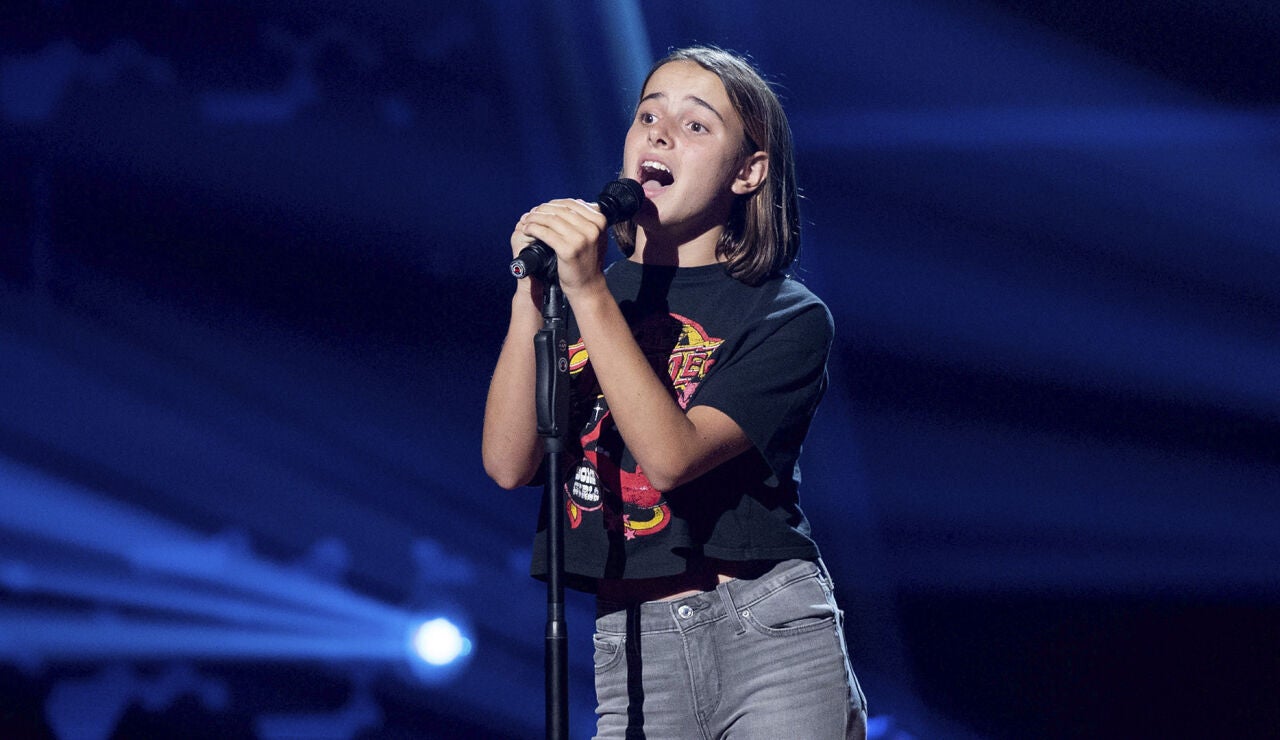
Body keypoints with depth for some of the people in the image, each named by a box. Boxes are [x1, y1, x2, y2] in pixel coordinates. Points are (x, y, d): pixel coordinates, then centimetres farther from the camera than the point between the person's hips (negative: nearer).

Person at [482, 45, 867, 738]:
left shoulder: (788, 316, 0)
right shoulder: (570, 296, 11)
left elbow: (672, 455, -15)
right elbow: (509, 464, -2)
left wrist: (591, 294, -18)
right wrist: (532, 295, -10)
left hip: (769, 635, -3)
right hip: (628, 648, 3)